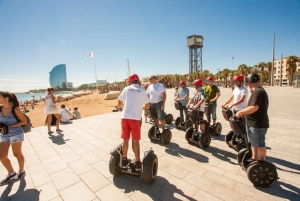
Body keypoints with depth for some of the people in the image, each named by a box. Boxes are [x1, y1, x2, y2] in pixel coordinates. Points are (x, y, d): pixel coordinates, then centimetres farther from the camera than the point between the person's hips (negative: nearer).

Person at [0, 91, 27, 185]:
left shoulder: (15, 109, -13)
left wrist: (11, 126, -17)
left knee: (17, 154, 9)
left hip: (16, 134, -5)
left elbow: (24, 121, -9)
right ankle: (11, 173, 28)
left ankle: (21, 172, 29)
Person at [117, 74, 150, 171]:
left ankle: (124, 161, 27)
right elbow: (147, 105, 7)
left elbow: (119, 103, 11)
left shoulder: (126, 89, 7)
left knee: (125, 139, 14)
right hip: (135, 118, -2)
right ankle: (137, 163, 20)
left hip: (125, 117, 2)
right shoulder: (142, 90, 3)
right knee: (135, 141, 9)